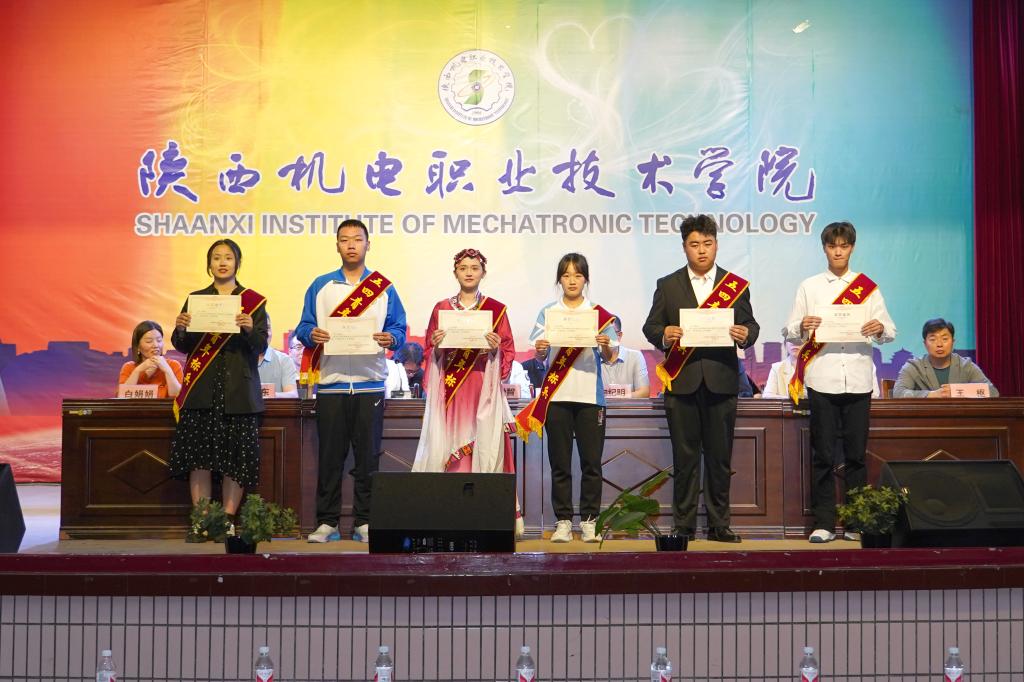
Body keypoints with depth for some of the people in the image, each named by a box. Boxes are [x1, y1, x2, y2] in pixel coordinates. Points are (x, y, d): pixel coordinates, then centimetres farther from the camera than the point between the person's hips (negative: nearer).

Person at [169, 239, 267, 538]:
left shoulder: (253, 301, 8)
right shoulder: (195, 299, 13)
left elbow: (261, 346, 0)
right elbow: (182, 346, 7)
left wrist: (249, 329, -20)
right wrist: (180, 328, -14)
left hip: (238, 390, -1)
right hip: (201, 390, 1)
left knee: (235, 457, -3)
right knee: (199, 457, -3)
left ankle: (228, 521, 3)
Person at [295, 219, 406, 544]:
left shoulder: (384, 288, 10)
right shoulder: (320, 286, 12)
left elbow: (399, 329, 6)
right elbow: (303, 327, 8)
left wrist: (390, 338, -16)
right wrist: (311, 334, -14)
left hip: (370, 382, 0)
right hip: (330, 381, 0)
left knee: (367, 456, 1)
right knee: (329, 456, 1)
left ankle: (365, 522, 9)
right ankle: (326, 522, 8)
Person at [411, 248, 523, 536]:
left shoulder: (497, 310, 7)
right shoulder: (441, 308, 12)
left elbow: (508, 354, 7)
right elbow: (431, 353, 13)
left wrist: (496, 348, -12)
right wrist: (437, 344, -8)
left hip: (484, 390, -1)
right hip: (450, 392, 1)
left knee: (485, 446, -7)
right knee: (445, 447, -4)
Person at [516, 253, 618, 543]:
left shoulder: (600, 314, 6)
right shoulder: (547, 312, 8)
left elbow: (609, 358, 3)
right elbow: (539, 356, 5)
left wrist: (606, 345, -18)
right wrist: (540, 349, -17)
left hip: (590, 396, 0)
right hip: (557, 395, 1)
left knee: (591, 462, -1)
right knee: (560, 463, 3)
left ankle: (589, 520, 8)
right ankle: (563, 521, 9)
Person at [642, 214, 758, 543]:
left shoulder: (736, 285, 10)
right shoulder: (667, 285, 9)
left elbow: (750, 325, 9)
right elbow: (650, 326, 7)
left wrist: (745, 335, -14)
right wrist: (664, 335, -15)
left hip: (721, 382, 1)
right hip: (682, 382, 0)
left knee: (720, 457, 5)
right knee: (684, 457, 3)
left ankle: (719, 525, 13)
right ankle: (683, 525, 10)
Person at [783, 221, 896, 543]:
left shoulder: (868, 287, 11)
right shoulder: (809, 287, 9)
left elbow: (891, 331, 8)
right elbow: (789, 333, 4)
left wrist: (880, 329, -14)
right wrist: (802, 327, -17)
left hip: (858, 380, 1)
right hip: (822, 380, -1)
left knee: (856, 454, 4)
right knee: (822, 455, 0)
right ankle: (824, 523, 5)